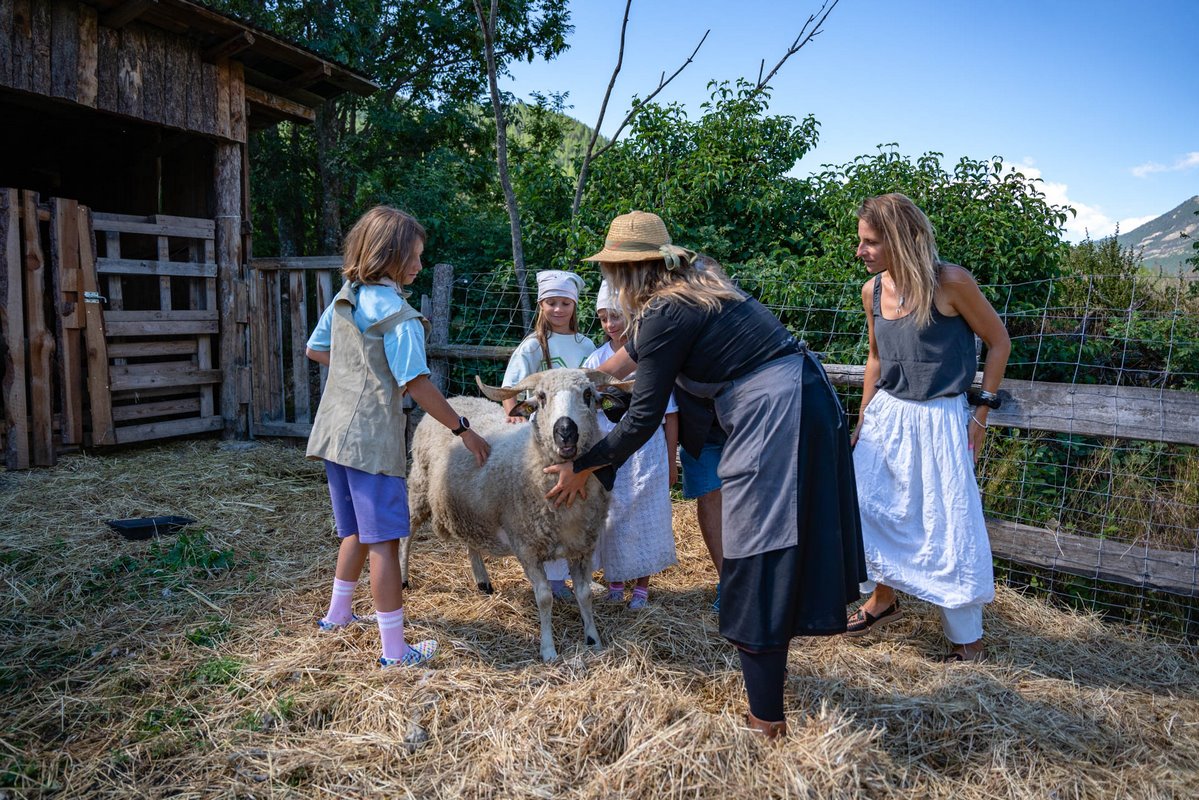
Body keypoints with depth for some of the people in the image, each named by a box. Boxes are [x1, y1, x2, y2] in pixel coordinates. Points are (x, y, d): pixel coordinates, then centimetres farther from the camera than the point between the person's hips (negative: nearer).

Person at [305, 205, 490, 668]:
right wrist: (463, 430, -12)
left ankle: (338, 614, 38)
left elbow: (315, 350, 22)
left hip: (333, 434, 8)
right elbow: (417, 385, -19)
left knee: (357, 532, 23)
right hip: (373, 440, -8)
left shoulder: (343, 300, 9)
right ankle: (395, 651, 5)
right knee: (383, 541, -2)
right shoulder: (398, 315, -15)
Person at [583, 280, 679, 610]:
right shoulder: (596, 360, 0)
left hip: (647, 451, -2)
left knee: (645, 516, 6)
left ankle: (642, 585, 23)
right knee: (610, 516, 10)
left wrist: (672, 462, 1)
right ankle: (614, 579, 29)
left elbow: (670, 415, -1)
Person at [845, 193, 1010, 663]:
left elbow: (998, 342, -4)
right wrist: (862, 423, 14)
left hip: (939, 421, -5)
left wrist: (982, 411, -6)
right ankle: (885, 597, 34)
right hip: (885, 416, 5)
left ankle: (967, 640, 21)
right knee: (861, 508, 7)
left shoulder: (950, 282, -16)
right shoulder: (872, 290, 1)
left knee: (948, 530, 2)